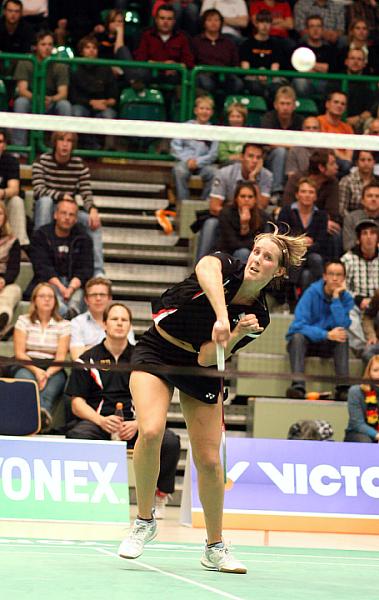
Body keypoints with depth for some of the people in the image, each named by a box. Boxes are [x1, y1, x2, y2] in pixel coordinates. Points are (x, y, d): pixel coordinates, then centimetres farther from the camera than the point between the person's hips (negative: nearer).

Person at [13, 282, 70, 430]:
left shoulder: (63, 325, 12)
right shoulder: (24, 321, 12)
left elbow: (61, 356, 1)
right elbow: (19, 352, 2)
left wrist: (47, 373, -20)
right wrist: (36, 371, -16)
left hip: (53, 370, 1)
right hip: (27, 366, -1)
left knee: (51, 387, -37)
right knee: (25, 378, -38)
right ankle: (43, 414, -69)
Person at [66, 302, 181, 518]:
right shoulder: (88, 359, 11)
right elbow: (77, 403, 6)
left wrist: (137, 424, -10)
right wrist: (101, 420, -14)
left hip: (133, 424, 1)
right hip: (96, 421, -1)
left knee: (170, 441, -28)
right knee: (77, 437, -37)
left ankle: (159, 495, -7)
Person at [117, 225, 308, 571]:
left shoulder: (259, 317, -10)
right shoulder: (225, 267, -15)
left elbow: (207, 358, -15)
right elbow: (206, 270, -44)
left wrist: (238, 334, -31)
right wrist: (221, 317, -56)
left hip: (198, 369, 3)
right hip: (155, 353, -3)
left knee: (209, 460, -2)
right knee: (151, 431, -26)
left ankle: (215, 548, 17)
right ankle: (144, 521, -6)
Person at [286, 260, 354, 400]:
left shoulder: (346, 299, -4)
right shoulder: (312, 293, -12)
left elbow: (342, 326, -20)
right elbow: (299, 325, -22)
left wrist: (336, 298, -22)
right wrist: (326, 335, -33)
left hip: (328, 346, 2)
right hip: (305, 341, -2)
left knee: (343, 338, -28)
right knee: (298, 336, -34)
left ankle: (343, 387, -37)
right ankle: (298, 386, -49)